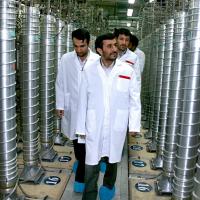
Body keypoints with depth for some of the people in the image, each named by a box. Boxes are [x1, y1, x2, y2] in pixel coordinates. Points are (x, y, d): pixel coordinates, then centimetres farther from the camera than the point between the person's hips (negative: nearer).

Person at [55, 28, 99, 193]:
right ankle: (80, 161, 47)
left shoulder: (97, 60, -11)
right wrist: (60, 105, 2)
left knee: (86, 142, -1)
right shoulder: (66, 59, -4)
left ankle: (81, 177, 13)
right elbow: (60, 83, 2)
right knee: (76, 139, 19)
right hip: (71, 107, 3)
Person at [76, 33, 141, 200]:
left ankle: (108, 186, 47)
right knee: (91, 166, 2)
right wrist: (81, 128, 2)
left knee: (112, 161, 20)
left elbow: (134, 99, -1)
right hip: (94, 128, 0)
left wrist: (134, 125, -4)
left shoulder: (127, 71, -6)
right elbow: (83, 102, 0)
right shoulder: (89, 71, -4)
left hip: (116, 128, 1)